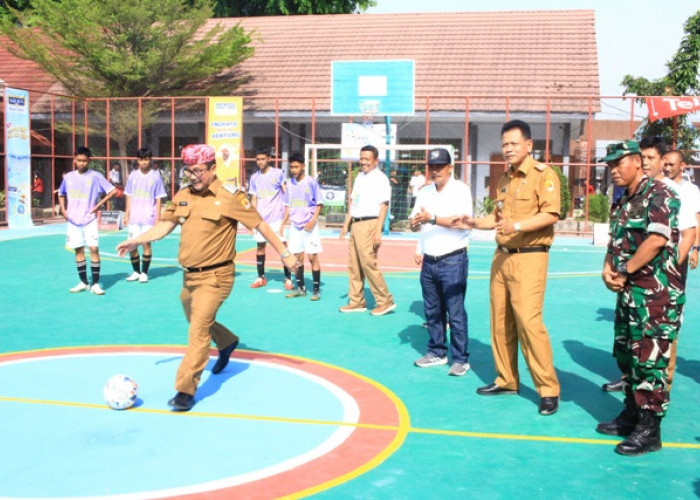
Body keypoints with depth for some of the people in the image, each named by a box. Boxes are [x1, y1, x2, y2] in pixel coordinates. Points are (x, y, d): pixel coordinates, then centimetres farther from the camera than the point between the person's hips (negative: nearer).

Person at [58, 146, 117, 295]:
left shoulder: (95, 176, -5)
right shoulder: (68, 177, 7)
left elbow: (112, 191, -4)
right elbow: (61, 194, 23)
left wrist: (97, 206, -7)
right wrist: (63, 210, 8)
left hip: (89, 220, -3)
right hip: (73, 220, 4)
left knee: (94, 249, -9)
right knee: (79, 250, 7)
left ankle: (95, 284, -4)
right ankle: (83, 282, 16)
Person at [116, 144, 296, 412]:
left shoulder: (229, 195, -11)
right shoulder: (183, 196, 5)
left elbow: (260, 224, -7)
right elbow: (165, 225, 10)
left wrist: (284, 253, -4)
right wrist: (136, 241, -2)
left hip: (215, 276, -7)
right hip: (189, 275, 7)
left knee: (198, 329, -15)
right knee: (198, 324, 24)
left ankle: (186, 390, -8)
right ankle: (227, 342, 54)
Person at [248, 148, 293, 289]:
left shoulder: (278, 173, -3)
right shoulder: (254, 178, 10)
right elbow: (254, 199, 14)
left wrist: (287, 213, -13)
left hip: (277, 217, -4)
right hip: (261, 218, 4)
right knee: (260, 246, 7)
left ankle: (288, 279, 0)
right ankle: (261, 278, 18)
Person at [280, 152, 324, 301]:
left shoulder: (311, 182, -8)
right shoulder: (290, 183, 7)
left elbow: (319, 204, -5)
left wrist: (313, 220, -17)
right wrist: (283, 224, 10)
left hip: (309, 226, -5)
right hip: (294, 225, 5)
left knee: (312, 257, -3)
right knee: (297, 257, 8)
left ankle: (316, 289, 4)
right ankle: (300, 288, 18)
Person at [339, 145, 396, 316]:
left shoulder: (380, 178, -8)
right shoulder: (359, 177, 16)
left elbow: (383, 206, -14)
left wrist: (378, 231, -20)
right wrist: (346, 224, 16)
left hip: (368, 225, -8)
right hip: (355, 224, 8)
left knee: (368, 263, -9)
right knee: (354, 265, 10)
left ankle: (385, 301, 1)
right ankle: (356, 302, 19)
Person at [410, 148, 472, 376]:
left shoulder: (460, 190, -6)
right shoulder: (425, 193, 13)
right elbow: (415, 224, 15)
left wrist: (432, 219, -28)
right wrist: (414, 222, -10)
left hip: (453, 261, -6)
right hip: (429, 261, 6)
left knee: (455, 313, -4)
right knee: (432, 311, 12)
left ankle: (460, 359, 5)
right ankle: (437, 352, 25)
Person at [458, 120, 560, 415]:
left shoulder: (543, 174, -7)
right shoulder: (504, 179, 16)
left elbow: (551, 214, -18)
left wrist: (517, 226, -28)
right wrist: (475, 223, 8)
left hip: (529, 258, -8)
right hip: (501, 257, 8)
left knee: (529, 322, -12)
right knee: (500, 322, 10)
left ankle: (548, 390, -2)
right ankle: (506, 380, 23)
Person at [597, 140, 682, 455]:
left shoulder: (659, 195, -11)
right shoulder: (622, 202, 15)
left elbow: (657, 240, -22)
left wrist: (623, 272, -15)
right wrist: (607, 270, -3)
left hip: (656, 293, -9)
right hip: (628, 292, 9)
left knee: (649, 360, -5)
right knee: (626, 355, 15)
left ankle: (649, 430, 4)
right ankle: (631, 415, 29)